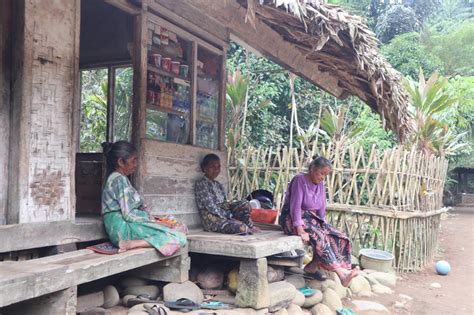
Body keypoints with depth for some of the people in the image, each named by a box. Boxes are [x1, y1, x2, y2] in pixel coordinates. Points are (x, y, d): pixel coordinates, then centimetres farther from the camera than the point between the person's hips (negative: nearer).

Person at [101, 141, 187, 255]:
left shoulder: (117, 178, 21)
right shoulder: (119, 179, -11)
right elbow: (128, 214, -18)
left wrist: (153, 220, 9)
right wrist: (154, 221, -10)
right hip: (123, 227, -10)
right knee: (178, 238, -18)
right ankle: (132, 244, -24)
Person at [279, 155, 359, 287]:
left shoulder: (320, 184, 9)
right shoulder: (299, 180, -14)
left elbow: (321, 208, 9)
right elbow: (295, 206, -22)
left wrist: (322, 225, -7)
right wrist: (301, 230, -29)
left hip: (312, 218, 8)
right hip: (292, 219, -8)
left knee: (338, 236, -13)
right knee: (320, 237, -32)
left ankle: (312, 266, -13)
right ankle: (341, 273, -35)